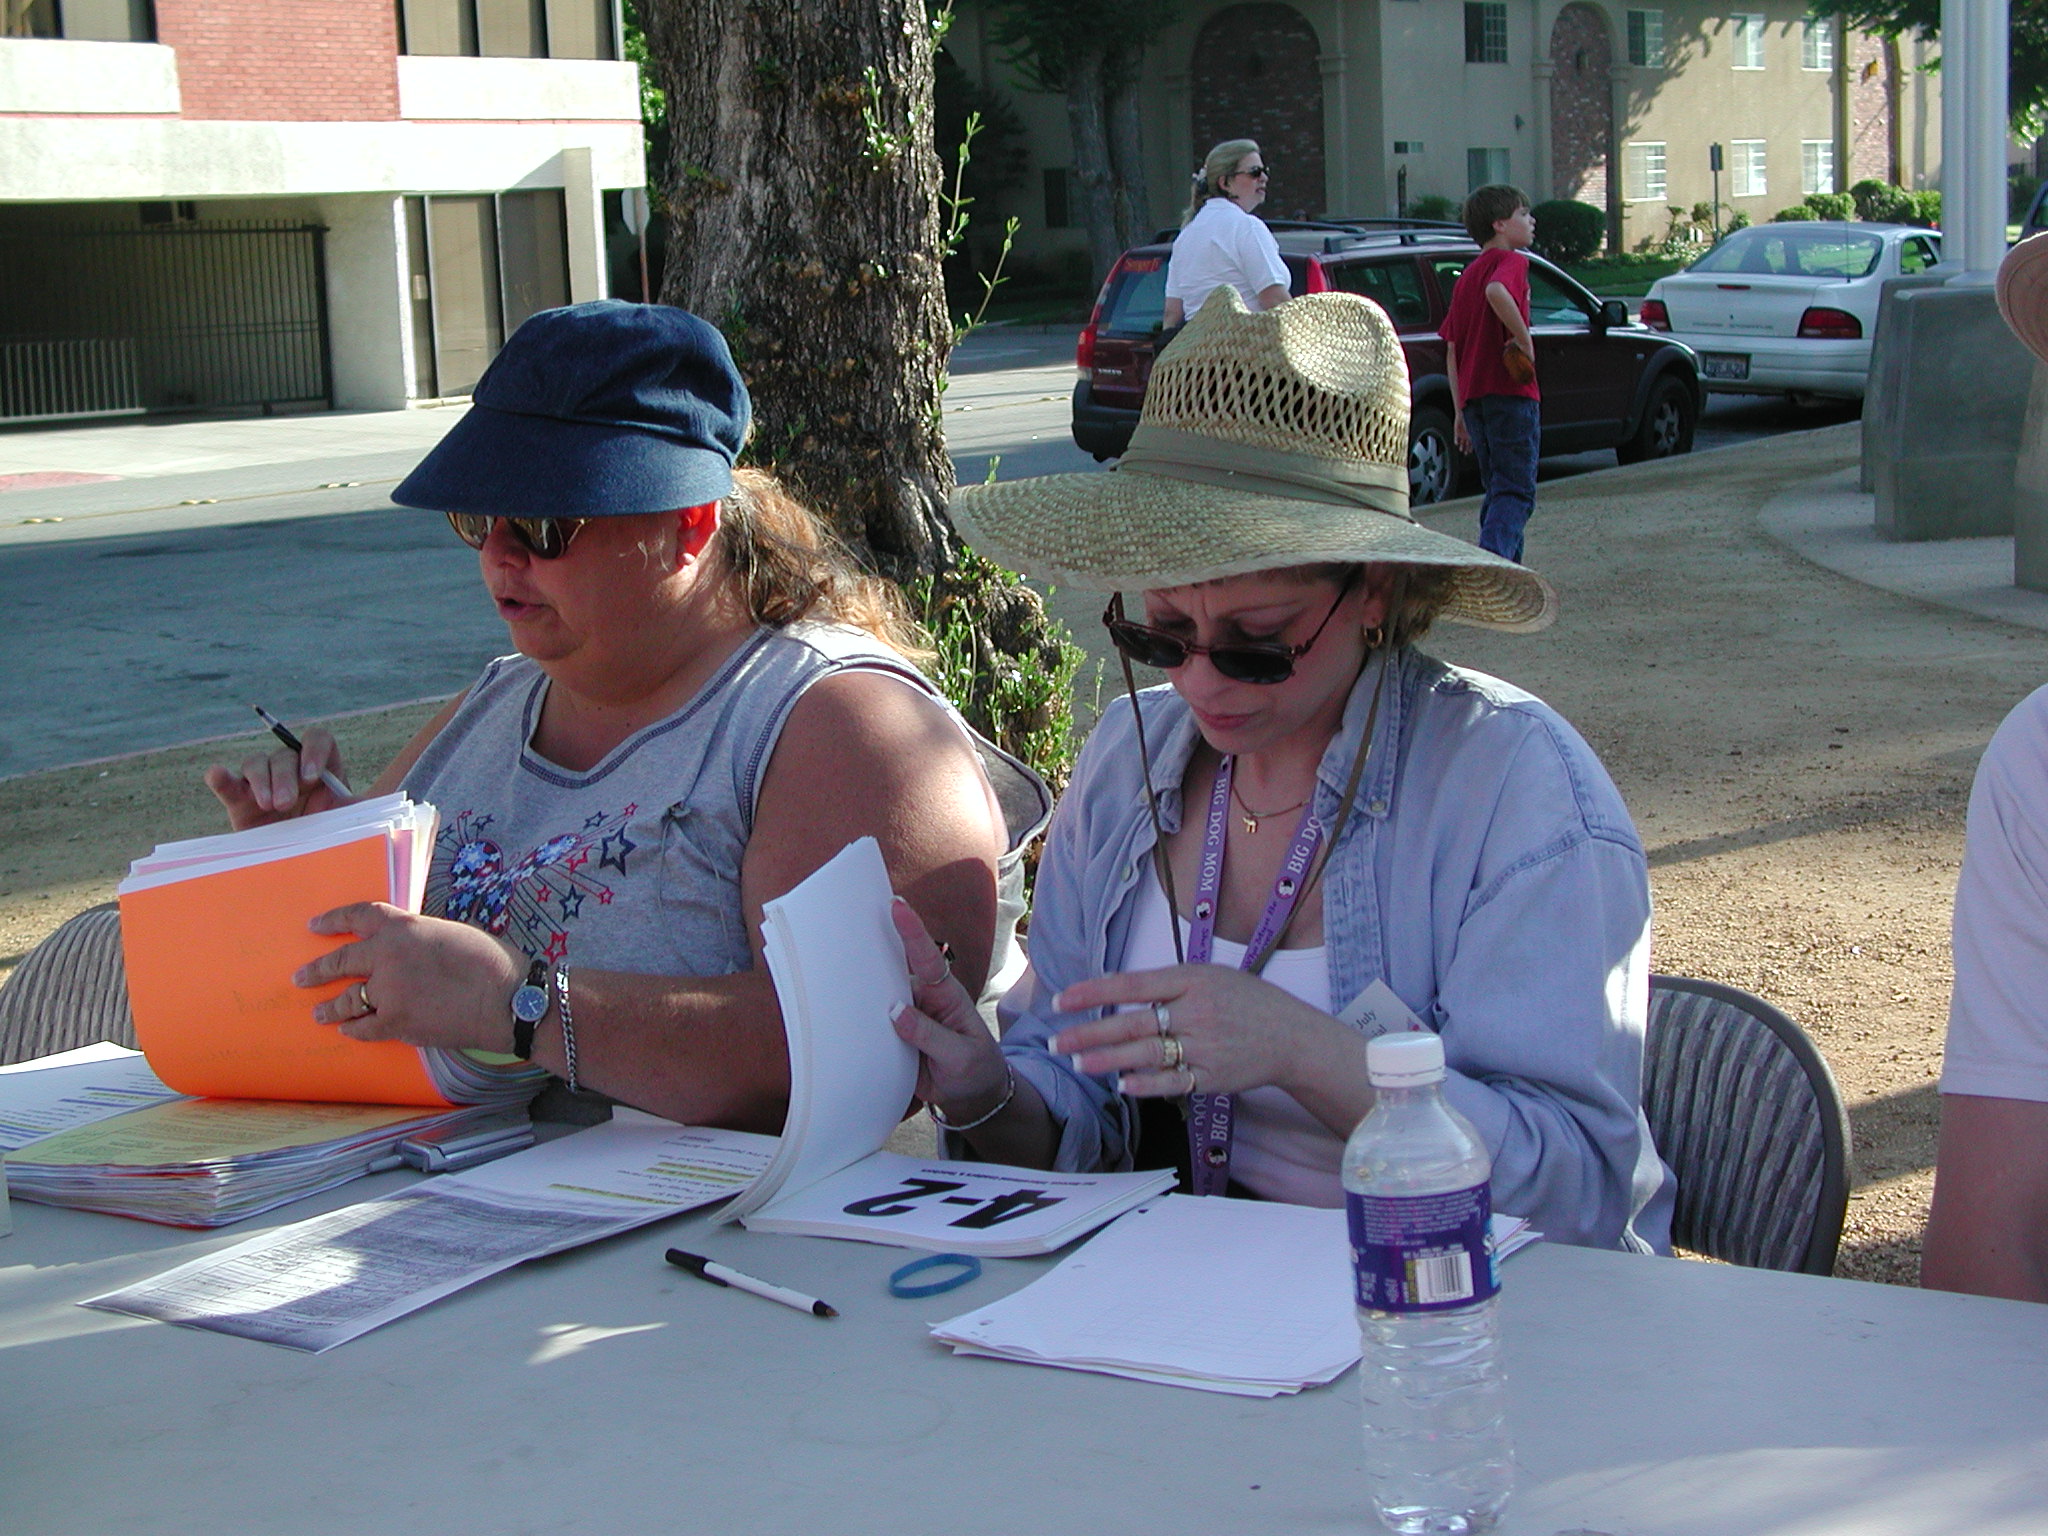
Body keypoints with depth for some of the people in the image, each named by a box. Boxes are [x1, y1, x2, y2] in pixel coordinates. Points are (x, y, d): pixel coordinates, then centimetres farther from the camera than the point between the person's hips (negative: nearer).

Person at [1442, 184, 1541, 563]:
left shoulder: (1466, 276, 20)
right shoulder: (1511, 261, -4)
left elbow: (1452, 351, 18)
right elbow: (1497, 292, -29)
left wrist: (1462, 412, 19)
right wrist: (1524, 339, -19)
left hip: (1474, 396, 8)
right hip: (1511, 393, -8)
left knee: (1500, 491, 15)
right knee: (1516, 492, -9)